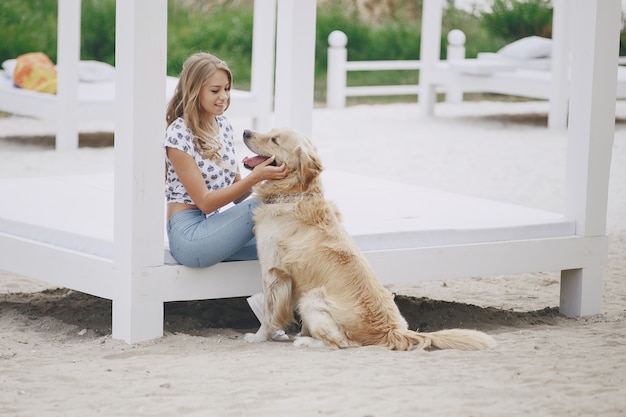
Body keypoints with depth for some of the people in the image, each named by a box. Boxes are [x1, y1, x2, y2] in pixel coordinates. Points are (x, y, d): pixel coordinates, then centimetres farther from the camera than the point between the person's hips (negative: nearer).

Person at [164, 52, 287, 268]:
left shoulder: (223, 126, 9)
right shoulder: (178, 133, -13)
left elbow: (237, 195, 10)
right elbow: (205, 202, -15)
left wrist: (259, 175, -10)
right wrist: (254, 177, -24)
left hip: (214, 228, 7)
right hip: (189, 235, -7)